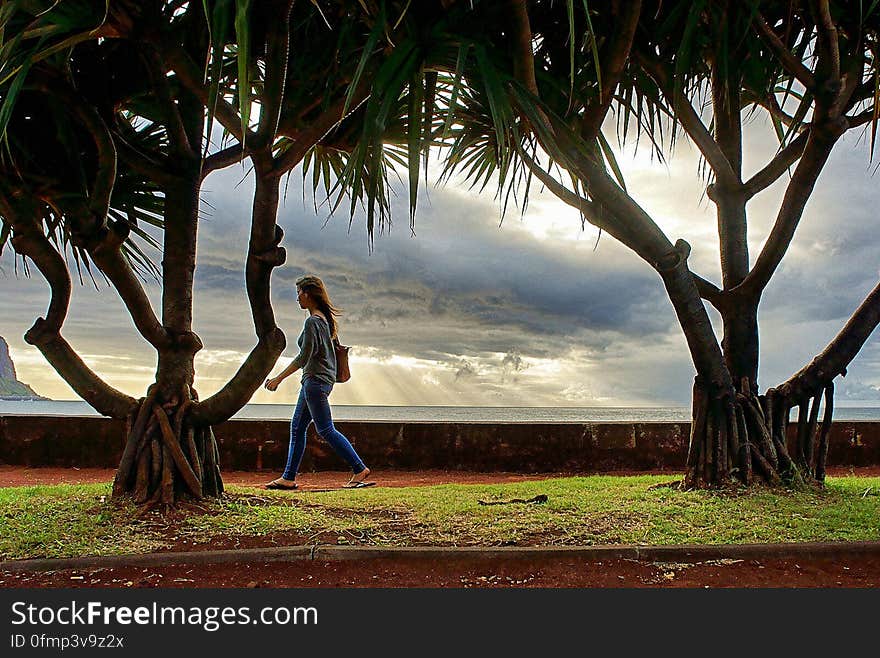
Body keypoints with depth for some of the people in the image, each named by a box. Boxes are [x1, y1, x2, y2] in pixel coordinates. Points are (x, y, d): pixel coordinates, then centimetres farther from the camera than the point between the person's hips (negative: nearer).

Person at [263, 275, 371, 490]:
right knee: (297, 427, 12)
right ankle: (288, 478, 17)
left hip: (316, 380, -10)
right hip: (317, 380, 10)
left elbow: (303, 358, -19)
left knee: (326, 430, -3)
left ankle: (359, 469, 2)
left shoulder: (312, 322, -18)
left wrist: (278, 379, -13)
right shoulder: (324, 318, 11)